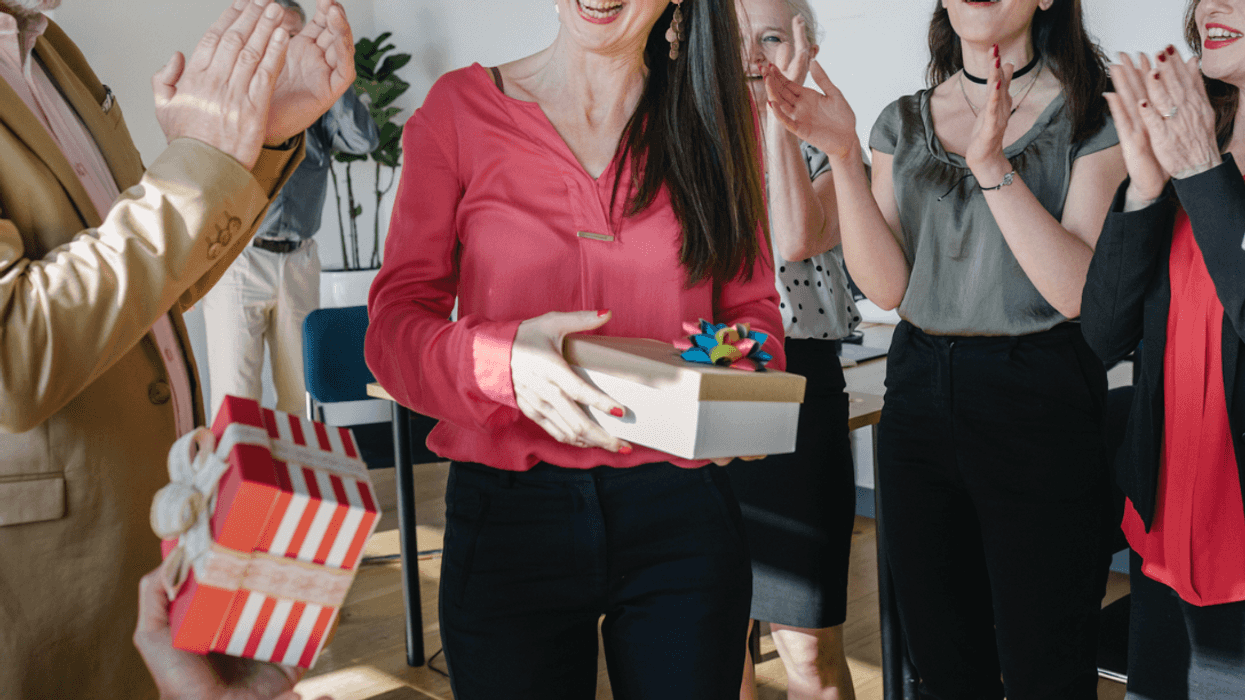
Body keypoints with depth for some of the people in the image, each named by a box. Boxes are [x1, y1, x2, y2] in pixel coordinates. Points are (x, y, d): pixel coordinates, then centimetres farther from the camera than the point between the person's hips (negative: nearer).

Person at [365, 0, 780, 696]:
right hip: (505, 510, -1)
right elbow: (393, 321, -4)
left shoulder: (717, 114, 6)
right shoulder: (461, 106, 0)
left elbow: (752, 305, 11)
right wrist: (499, 359, -25)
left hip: (680, 507, 2)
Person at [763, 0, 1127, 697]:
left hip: (1040, 408, -4)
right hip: (918, 397, 4)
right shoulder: (903, 123, 9)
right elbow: (888, 286, -2)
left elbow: (1080, 291, -15)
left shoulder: (1092, 117, -3)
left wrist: (992, 163, -24)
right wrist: (843, 156, -13)